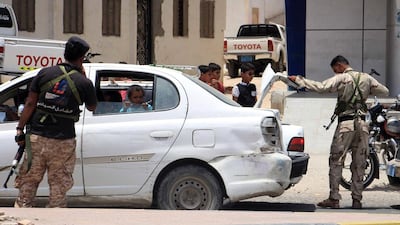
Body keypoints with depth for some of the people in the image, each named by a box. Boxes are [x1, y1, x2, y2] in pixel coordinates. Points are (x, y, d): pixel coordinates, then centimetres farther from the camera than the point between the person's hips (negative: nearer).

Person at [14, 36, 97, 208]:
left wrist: (20, 129, 4)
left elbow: (30, 103, -2)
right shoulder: (83, 82, -4)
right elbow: (92, 107, 13)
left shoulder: (45, 73, -1)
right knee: (58, 185, 7)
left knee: (28, 181, 9)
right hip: (63, 141, -1)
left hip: (37, 137, 2)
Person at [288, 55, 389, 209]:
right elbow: (385, 91, 17)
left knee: (336, 161, 0)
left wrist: (298, 80, -12)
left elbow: (321, 87, -17)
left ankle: (334, 198, -5)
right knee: (359, 164, 8)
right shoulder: (366, 78, 10)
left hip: (346, 123, -5)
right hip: (362, 124, 5)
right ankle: (357, 199, 7)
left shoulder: (341, 78, -5)